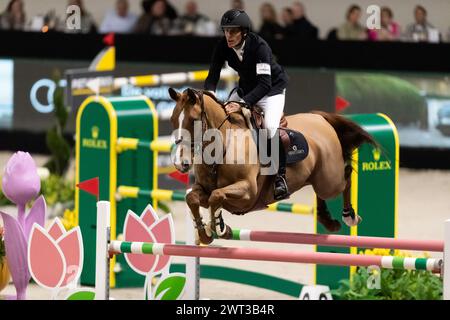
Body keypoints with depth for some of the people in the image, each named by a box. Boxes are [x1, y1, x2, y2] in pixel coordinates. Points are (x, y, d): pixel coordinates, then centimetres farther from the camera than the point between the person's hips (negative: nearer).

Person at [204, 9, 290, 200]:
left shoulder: (259, 46, -33)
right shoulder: (223, 47, -17)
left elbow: (265, 83, -39)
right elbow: (213, 76, -15)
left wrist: (242, 103, -50)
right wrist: (208, 95, -37)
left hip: (273, 88, -6)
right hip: (246, 88, 6)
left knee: (270, 127, -30)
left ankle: (280, 175, -18)